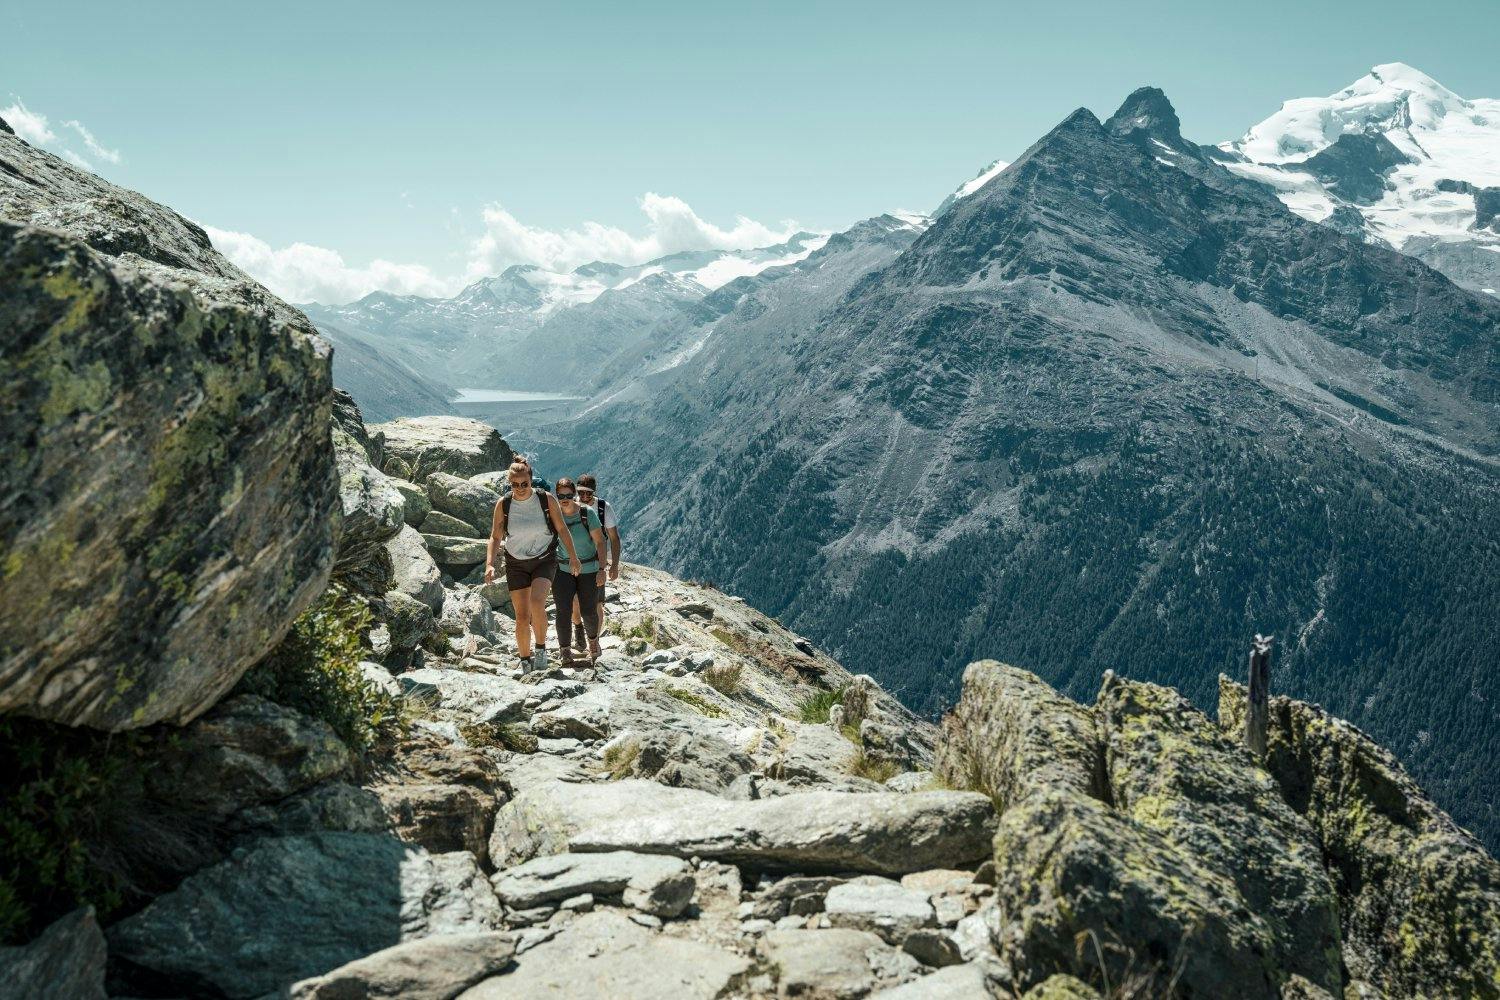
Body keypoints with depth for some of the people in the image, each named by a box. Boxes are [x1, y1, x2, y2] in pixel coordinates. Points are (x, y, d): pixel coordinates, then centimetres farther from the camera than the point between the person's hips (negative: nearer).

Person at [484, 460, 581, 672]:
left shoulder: (546, 500, -7)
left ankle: (540, 648, -5)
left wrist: (573, 557, -1)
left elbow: (562, 529, 2)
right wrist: (489, 564, -10)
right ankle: (525, 662, 17)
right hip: (516, 564, 2)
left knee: (537, 603, -26)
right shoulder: (503, 505, -4)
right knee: (522, 616, 0)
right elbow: (495, 537, 2)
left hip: (544, 561, -2)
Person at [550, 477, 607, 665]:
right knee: (564, 611, -12)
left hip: (588, 570, -1)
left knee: (589, 612, 4)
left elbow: (600, 541, -8)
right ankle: (565, 650, 1)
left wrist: (602, 569, -13)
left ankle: (593, 638, 35)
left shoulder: (587, 513, -11)